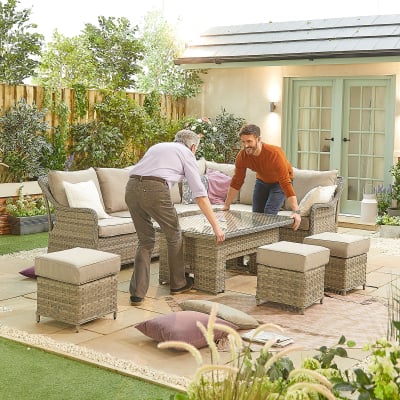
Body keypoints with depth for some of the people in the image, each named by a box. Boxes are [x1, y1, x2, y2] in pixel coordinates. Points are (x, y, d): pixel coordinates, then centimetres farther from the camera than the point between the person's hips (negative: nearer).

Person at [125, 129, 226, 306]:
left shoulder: (157, 147, 34)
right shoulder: (187, 154, 15)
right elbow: (200, 195, 7)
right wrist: (216, 226, 8)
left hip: (131, 188, 6)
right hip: (155, 190, -6)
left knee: (146, 241, 18)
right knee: (174, 236, 17)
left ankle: (137, 293, 10)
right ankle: (178, 283, 32)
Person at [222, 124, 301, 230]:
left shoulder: (274, 153, -38)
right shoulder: (242, 156, -24)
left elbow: (286, 183, -40)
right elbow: (236, 182, -11)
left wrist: (296, 211, -44)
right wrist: (226, 206, -6)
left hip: (279, 181, -5)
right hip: (261, 180, 5)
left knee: (269, 213, -20)